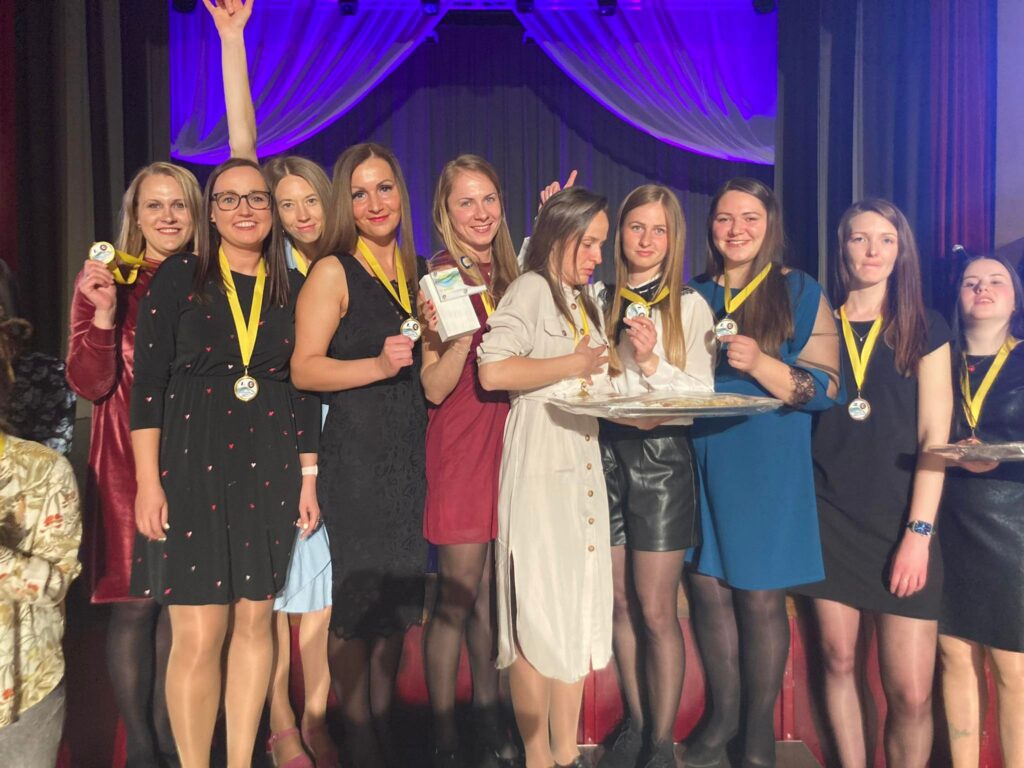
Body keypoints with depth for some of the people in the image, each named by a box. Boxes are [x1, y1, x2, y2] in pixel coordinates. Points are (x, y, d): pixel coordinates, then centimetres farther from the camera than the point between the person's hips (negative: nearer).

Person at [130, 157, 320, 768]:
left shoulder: (293, 287, 9)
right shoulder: (179, 276, 0)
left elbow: (305, 389, 10)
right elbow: (148, 384, -3)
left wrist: (309, 477, 7)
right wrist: (149, 482, -9)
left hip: (269, 467, 3)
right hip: (193, 464, -3)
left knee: (254, 621, 9)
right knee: (198, 636, -3)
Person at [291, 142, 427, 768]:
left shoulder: (421, 271, 12)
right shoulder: (333, 272, -4)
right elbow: (304, 369, -11)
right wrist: (378, 365, -22)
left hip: (410, 453, 5)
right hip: (355, 452, -5)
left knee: (399, 597, 12)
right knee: (357, 598, 2)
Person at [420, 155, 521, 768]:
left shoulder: (512, 273, 10)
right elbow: (435, 388, -9)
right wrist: (460, 333, -29)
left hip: (508, 440, 6)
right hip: (459, 446, -6)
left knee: (494, 592, 14)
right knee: (456, 597, 1)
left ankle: (490, 715, 28)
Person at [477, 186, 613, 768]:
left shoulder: (586, 302, 20)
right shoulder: (531, 290, -6)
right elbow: (493, 371, -20)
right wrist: (573, 364, -11)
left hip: (584, 463, 8)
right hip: (540, 466, -8)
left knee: (580, 609, 11)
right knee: (541, 610, -2)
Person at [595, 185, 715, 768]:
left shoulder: (690, 306, 2)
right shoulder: (599, 303, 9)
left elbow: (702, 392, -3)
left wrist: (652, 364, -17)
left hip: (662, 455, -3)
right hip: (607, 452, 3)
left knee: (656, 610, -1)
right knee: (621, 602, 11)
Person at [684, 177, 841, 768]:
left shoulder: (801, 293, 0)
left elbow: (828, 388, -7)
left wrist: (760, 364, -21)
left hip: (770, 466, -3)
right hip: (702, 461, 3)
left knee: (761, 597, 3)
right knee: (709, 588, 7)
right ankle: (722, 714, 26)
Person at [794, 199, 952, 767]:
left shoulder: (924, 329, 4)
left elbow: (934, 436, -2)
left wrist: (919, 531, -9)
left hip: (899, 520, -1)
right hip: (829, 517, 2)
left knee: (910, 693, -4)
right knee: (839, 661, 7)